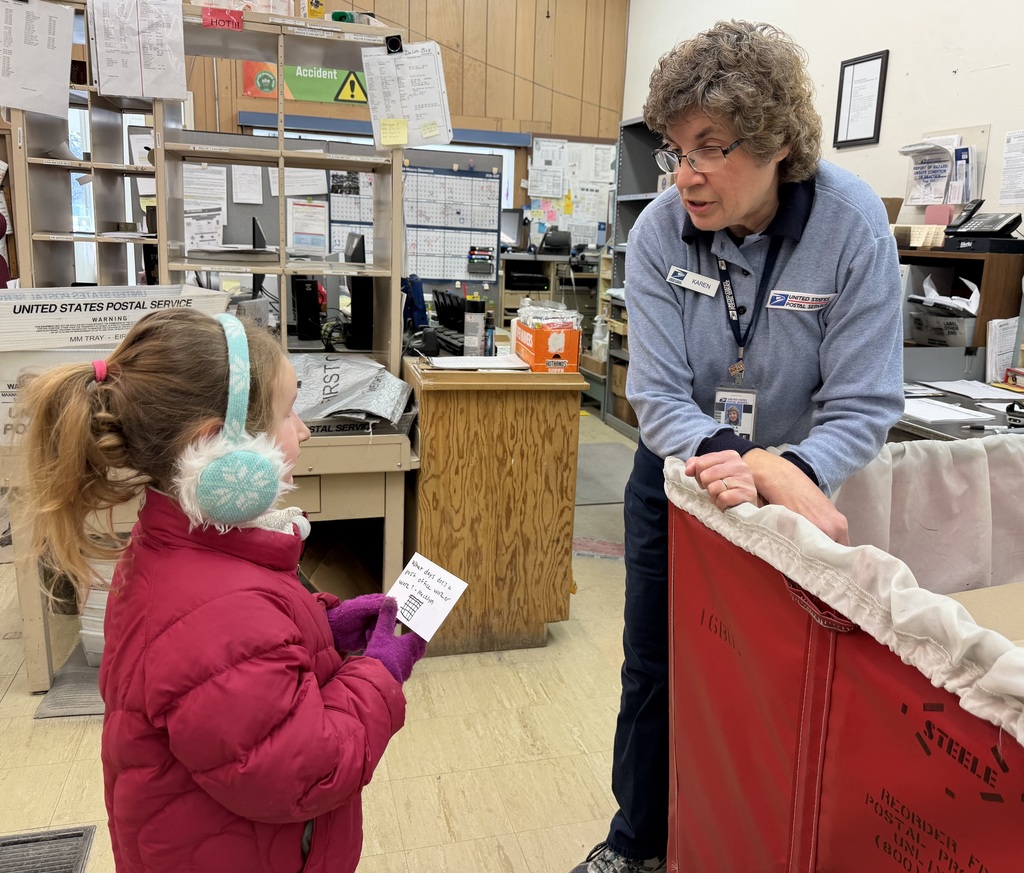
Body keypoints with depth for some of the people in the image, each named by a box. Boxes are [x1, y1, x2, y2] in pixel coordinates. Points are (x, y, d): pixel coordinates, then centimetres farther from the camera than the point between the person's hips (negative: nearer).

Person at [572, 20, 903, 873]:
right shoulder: (660, 230, -18)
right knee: (653, 672, 15)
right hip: (678, 478, 2)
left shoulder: (852, 223, -23)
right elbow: (658, 393, -22)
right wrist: (717, 455, -42)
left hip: (794, 482, -1)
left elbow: (865, 404, -23)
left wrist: (783, 470, -41)